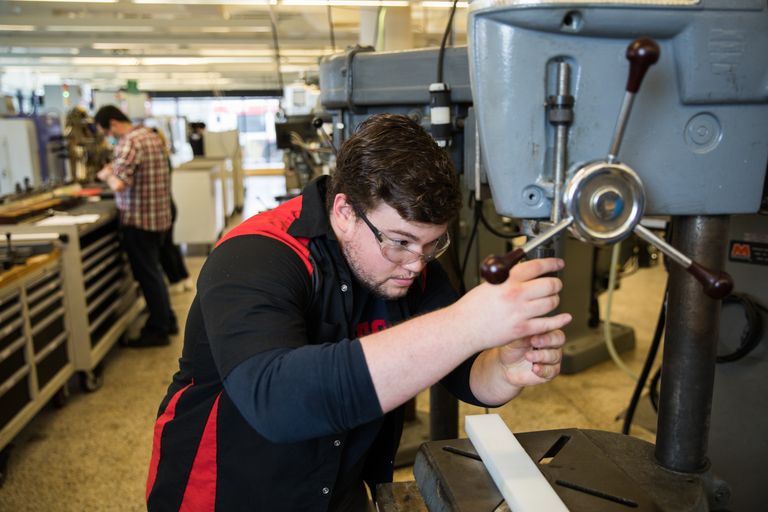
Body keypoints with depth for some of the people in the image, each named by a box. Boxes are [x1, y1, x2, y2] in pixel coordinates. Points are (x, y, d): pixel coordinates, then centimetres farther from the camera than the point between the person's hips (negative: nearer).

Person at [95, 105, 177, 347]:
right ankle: (167, 321, 29)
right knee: (152, 271, 19)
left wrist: (106, 174, -6)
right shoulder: (151, 135, 11)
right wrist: (116, 170, 13)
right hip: (159, 215, 9)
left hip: (139, 219, -9)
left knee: (147, 274, 2)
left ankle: (157, 331, 12)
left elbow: (120, 185, -25)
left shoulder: (128, 142, -17)